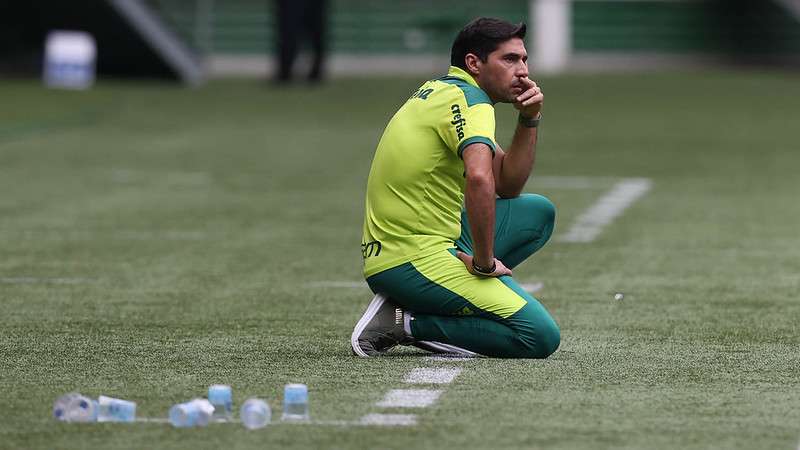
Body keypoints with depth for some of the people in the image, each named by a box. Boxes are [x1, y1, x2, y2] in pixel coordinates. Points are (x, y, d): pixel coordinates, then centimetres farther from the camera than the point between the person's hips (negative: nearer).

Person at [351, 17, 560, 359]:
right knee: (541, 337, -16)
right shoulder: (469, 99, -11)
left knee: (539, 212, 22)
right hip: (415, 259, -10)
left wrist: (529, 119, 9)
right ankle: (406, 323, -9)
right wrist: (484, 263, -21)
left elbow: (507, 185, 22)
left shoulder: (441, 92, 19)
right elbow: (479, 178, -31)